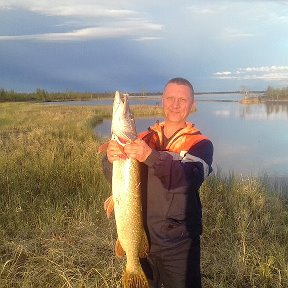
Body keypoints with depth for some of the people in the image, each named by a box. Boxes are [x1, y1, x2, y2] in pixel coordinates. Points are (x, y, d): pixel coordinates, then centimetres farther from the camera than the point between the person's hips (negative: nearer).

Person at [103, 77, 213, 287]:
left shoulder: (200, 144, -7)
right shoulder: (145, 137, 4)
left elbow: (190, 179, -26)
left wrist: (151, 156, -41)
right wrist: (112, 159, -27)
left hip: (178, 244, -3)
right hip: (141, 238, 4)